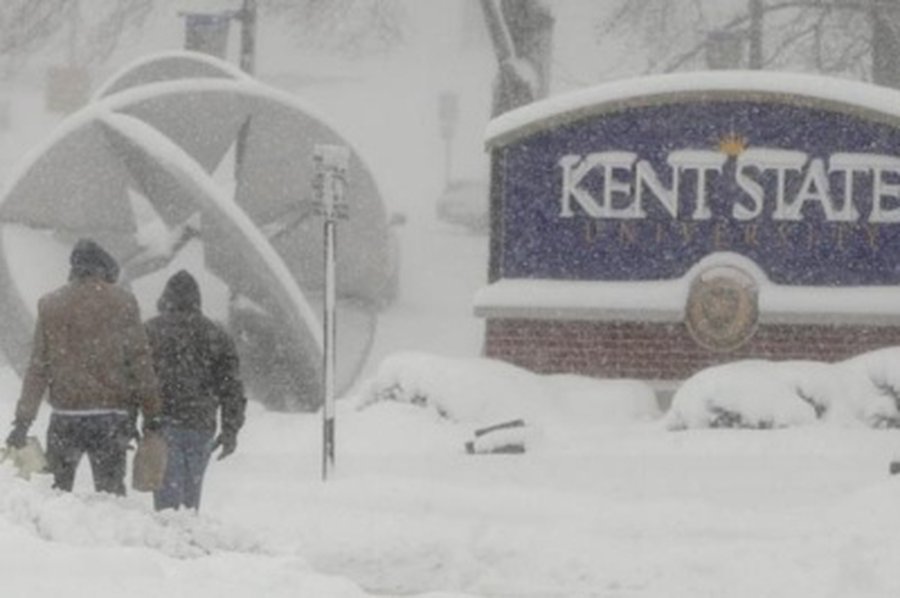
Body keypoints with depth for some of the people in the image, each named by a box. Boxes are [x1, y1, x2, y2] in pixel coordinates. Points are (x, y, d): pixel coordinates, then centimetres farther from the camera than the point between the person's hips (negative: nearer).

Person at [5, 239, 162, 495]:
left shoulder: (51, 305, 3)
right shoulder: (123, 303, -1)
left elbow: (38, 368, 3)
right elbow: (139, 360, -2)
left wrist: (23, 420, 6)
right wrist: (151, 413, 4)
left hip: (65, 416, 1)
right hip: (111, 414, -1)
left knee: (59, 489, 13)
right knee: (111, 489, 3)